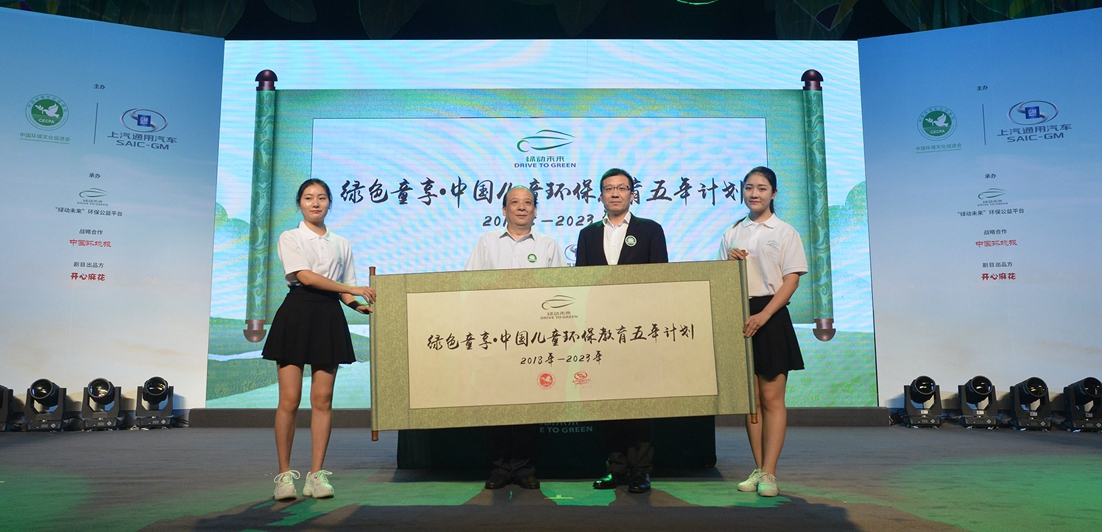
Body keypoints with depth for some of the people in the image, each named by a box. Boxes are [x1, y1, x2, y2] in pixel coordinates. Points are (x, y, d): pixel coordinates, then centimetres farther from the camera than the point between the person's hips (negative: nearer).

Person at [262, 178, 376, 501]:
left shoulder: (341, 245, 18)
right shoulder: (290, 238, 7)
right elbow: (305, 276, -8)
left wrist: (360, 305, -5)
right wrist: (353, 289, -12)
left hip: (330, 317, 3)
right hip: (297, 313, -3)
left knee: (322, 399, -1)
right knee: (290, 399, -5)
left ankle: (317, 474, 4)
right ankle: (285, 474, 4)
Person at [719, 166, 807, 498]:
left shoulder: (785, 233, 4)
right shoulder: (731, 234, 14)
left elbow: (791, 280, -4)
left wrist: (763, 315, -16)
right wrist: (729, 260, -5)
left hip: (771, 317, -3)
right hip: (739, 317, 4)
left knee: (771, 397, -4)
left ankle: (768, 473, 0)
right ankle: (758, 468, 13)